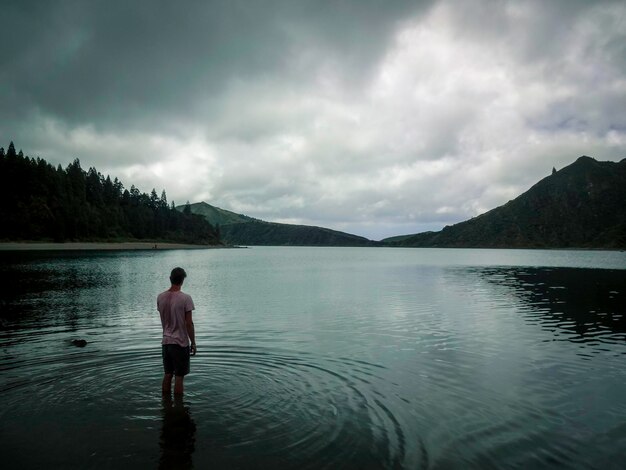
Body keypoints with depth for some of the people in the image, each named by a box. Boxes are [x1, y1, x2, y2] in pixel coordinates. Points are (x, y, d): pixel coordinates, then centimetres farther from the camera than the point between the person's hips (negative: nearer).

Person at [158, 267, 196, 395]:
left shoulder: (160, 297, 1)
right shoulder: (185, 298, -16)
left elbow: (163, 319, 9)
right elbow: (189, 323, -14)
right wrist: (193, 343, -5)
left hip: (165, 342, 5)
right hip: (180, 343, -5)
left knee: (167, 375, 16)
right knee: (179, 377, 4)